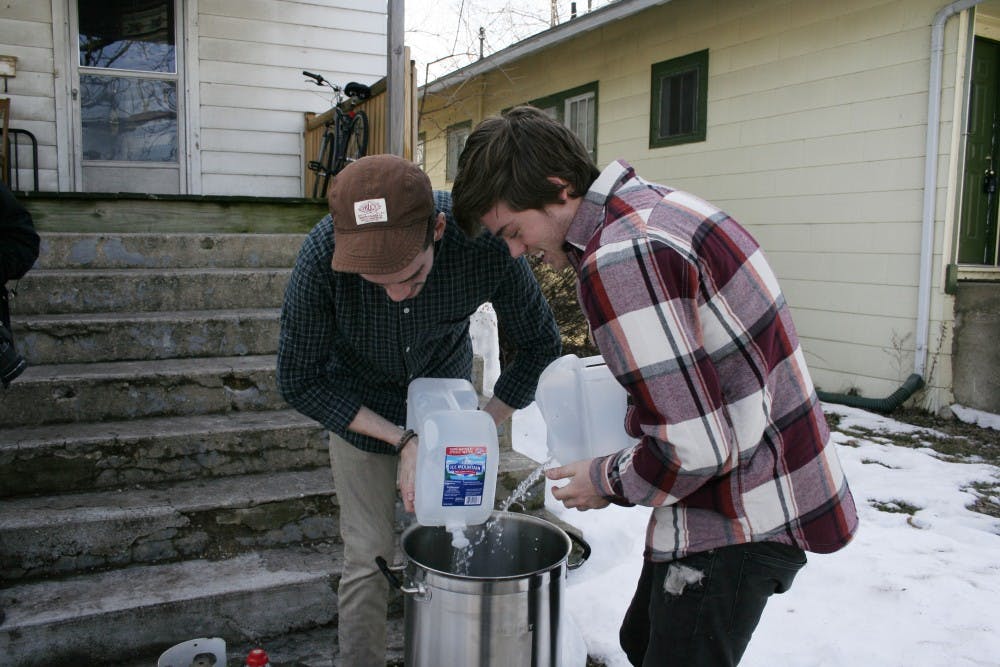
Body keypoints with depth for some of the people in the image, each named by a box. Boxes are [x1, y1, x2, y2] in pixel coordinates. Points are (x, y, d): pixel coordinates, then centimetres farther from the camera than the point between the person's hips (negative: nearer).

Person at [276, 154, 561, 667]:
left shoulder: (484, 243, -32)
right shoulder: (322, 254, -34)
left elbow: (540, 345, -14)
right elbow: (299, 380, -19)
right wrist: (401, 440, -25)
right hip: (359, 407, -1)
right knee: (369, 558, -2)